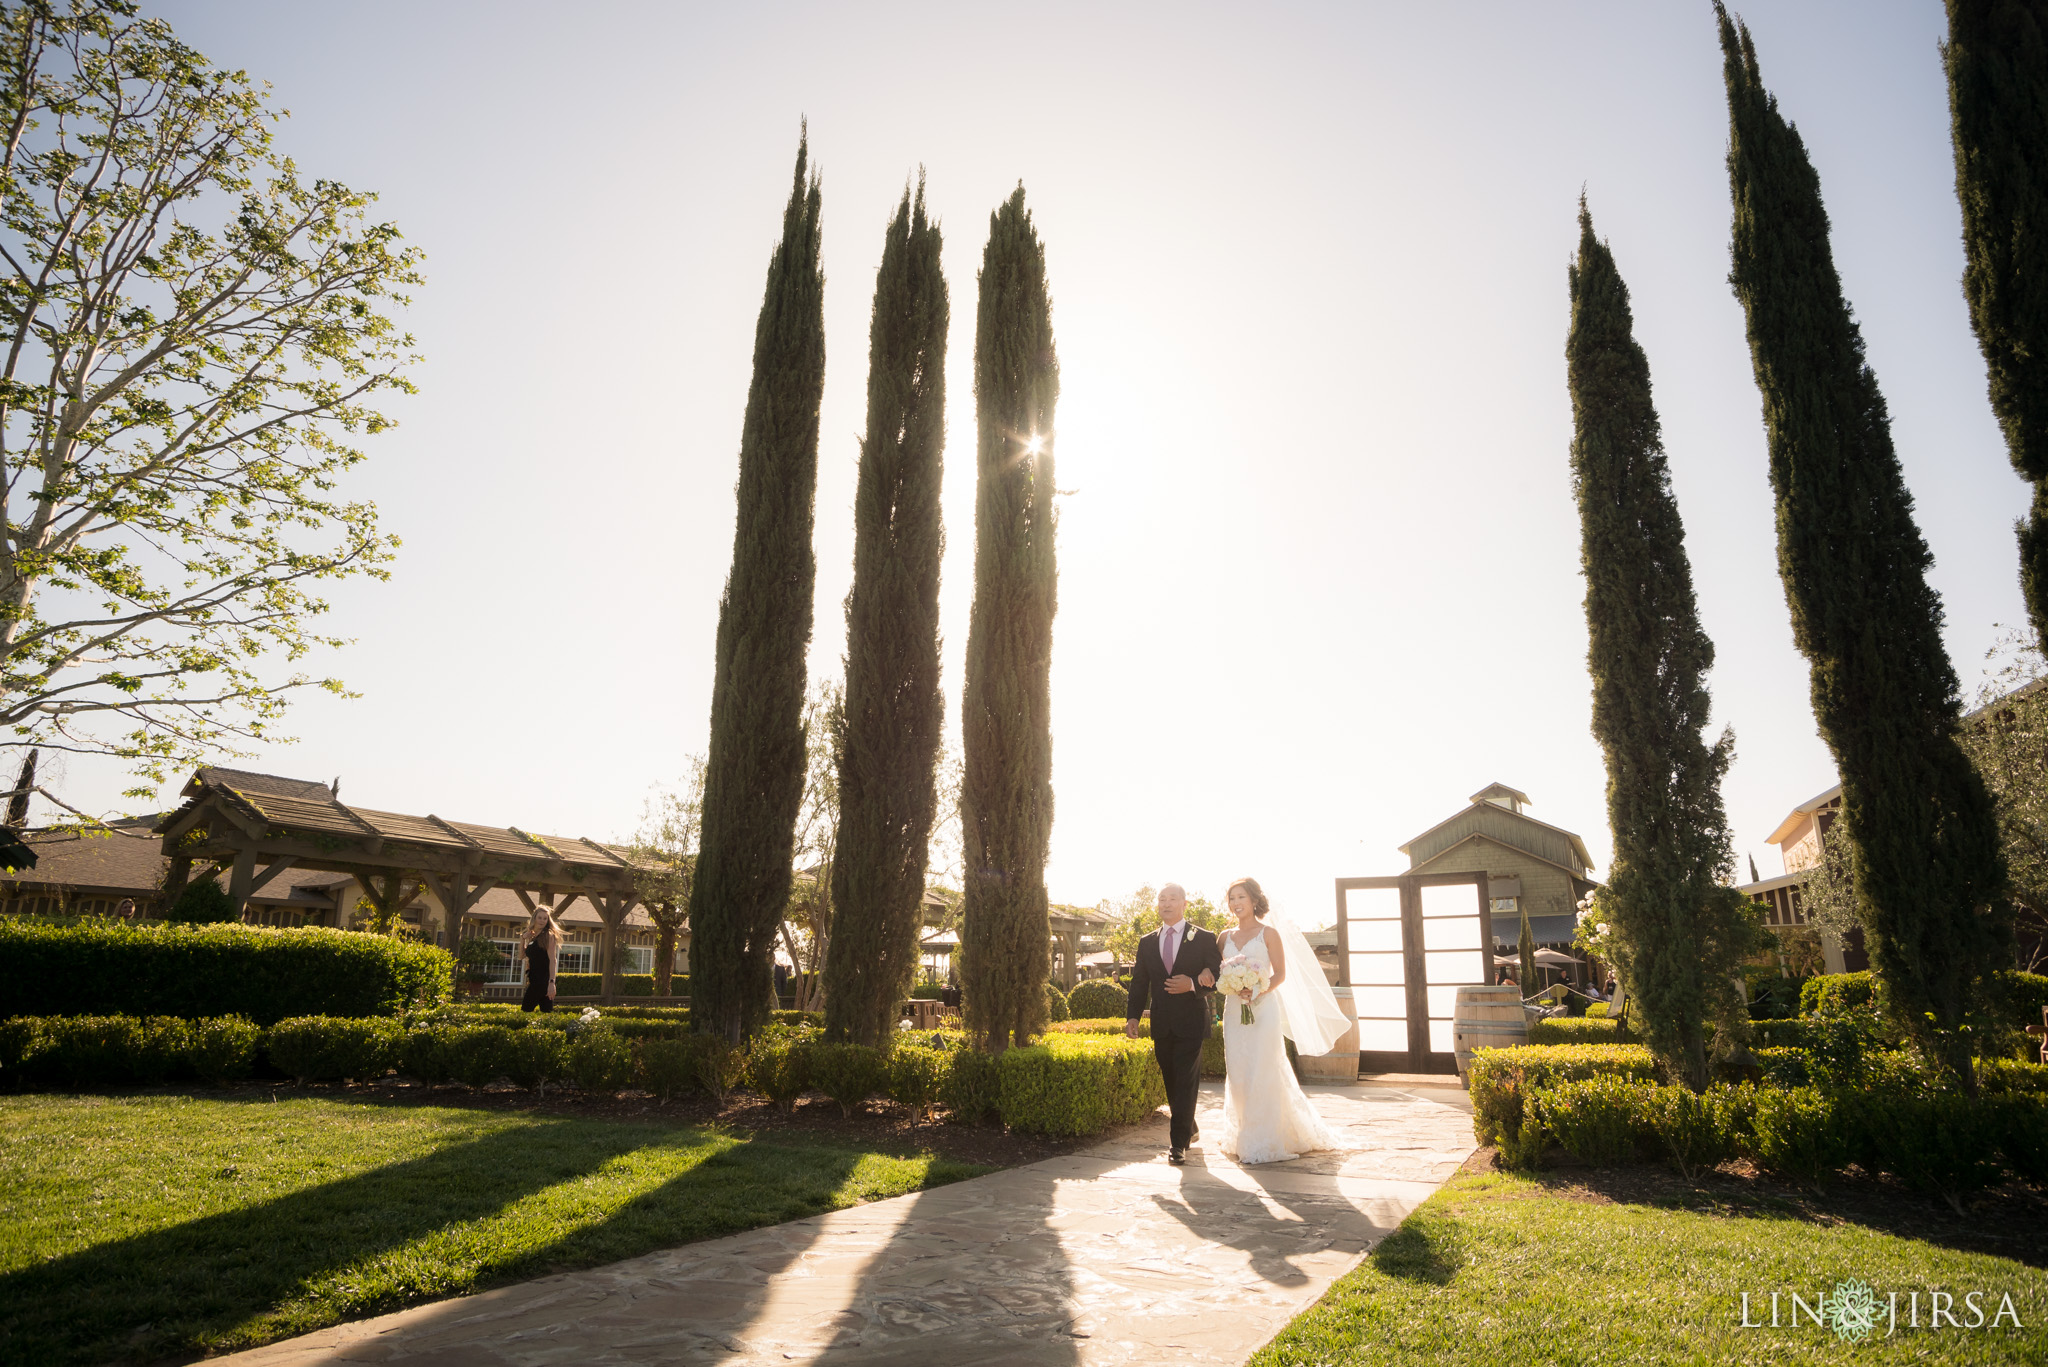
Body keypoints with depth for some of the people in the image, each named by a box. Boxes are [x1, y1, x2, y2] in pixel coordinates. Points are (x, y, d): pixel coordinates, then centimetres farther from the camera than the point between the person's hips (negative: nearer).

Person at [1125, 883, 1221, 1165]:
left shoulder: (1204, 938, 1)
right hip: (1161, 1025, 4)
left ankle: (1179, 1143, -4)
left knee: (1186, 1083, -7)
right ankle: (1190, 1130, 30)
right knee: (1171, 1083, 12)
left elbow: (1217, 978, -2)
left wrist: (1192, 984, -20)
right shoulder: (1147, 943, 12)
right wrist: (1132, 1015, 0)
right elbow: (1139, 982, 11)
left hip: (1191, 1023, -4)